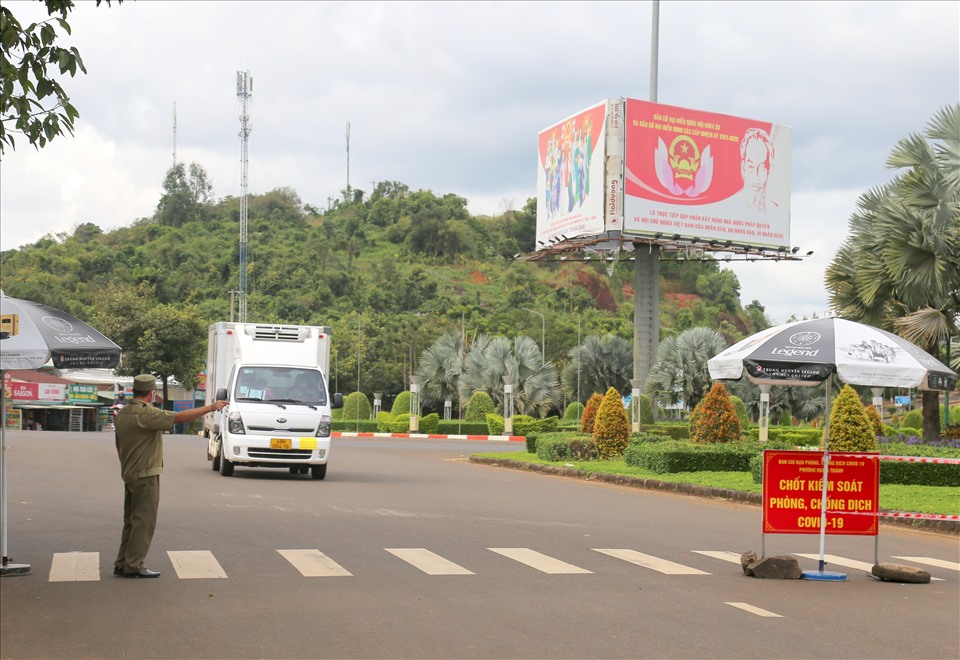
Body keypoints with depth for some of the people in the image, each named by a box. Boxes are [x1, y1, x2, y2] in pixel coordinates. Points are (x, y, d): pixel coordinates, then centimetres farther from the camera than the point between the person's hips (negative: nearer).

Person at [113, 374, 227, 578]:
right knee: (144, 521, -3)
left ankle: (122, 563, 17)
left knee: (131, 521, 15)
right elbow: (181, 417, -24)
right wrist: (211, 407, -18)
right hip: (146, 475, -9)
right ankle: (134, 565, -1)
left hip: (129, 475, 9)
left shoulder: (122, 414, 9)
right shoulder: (147, 414, -19)